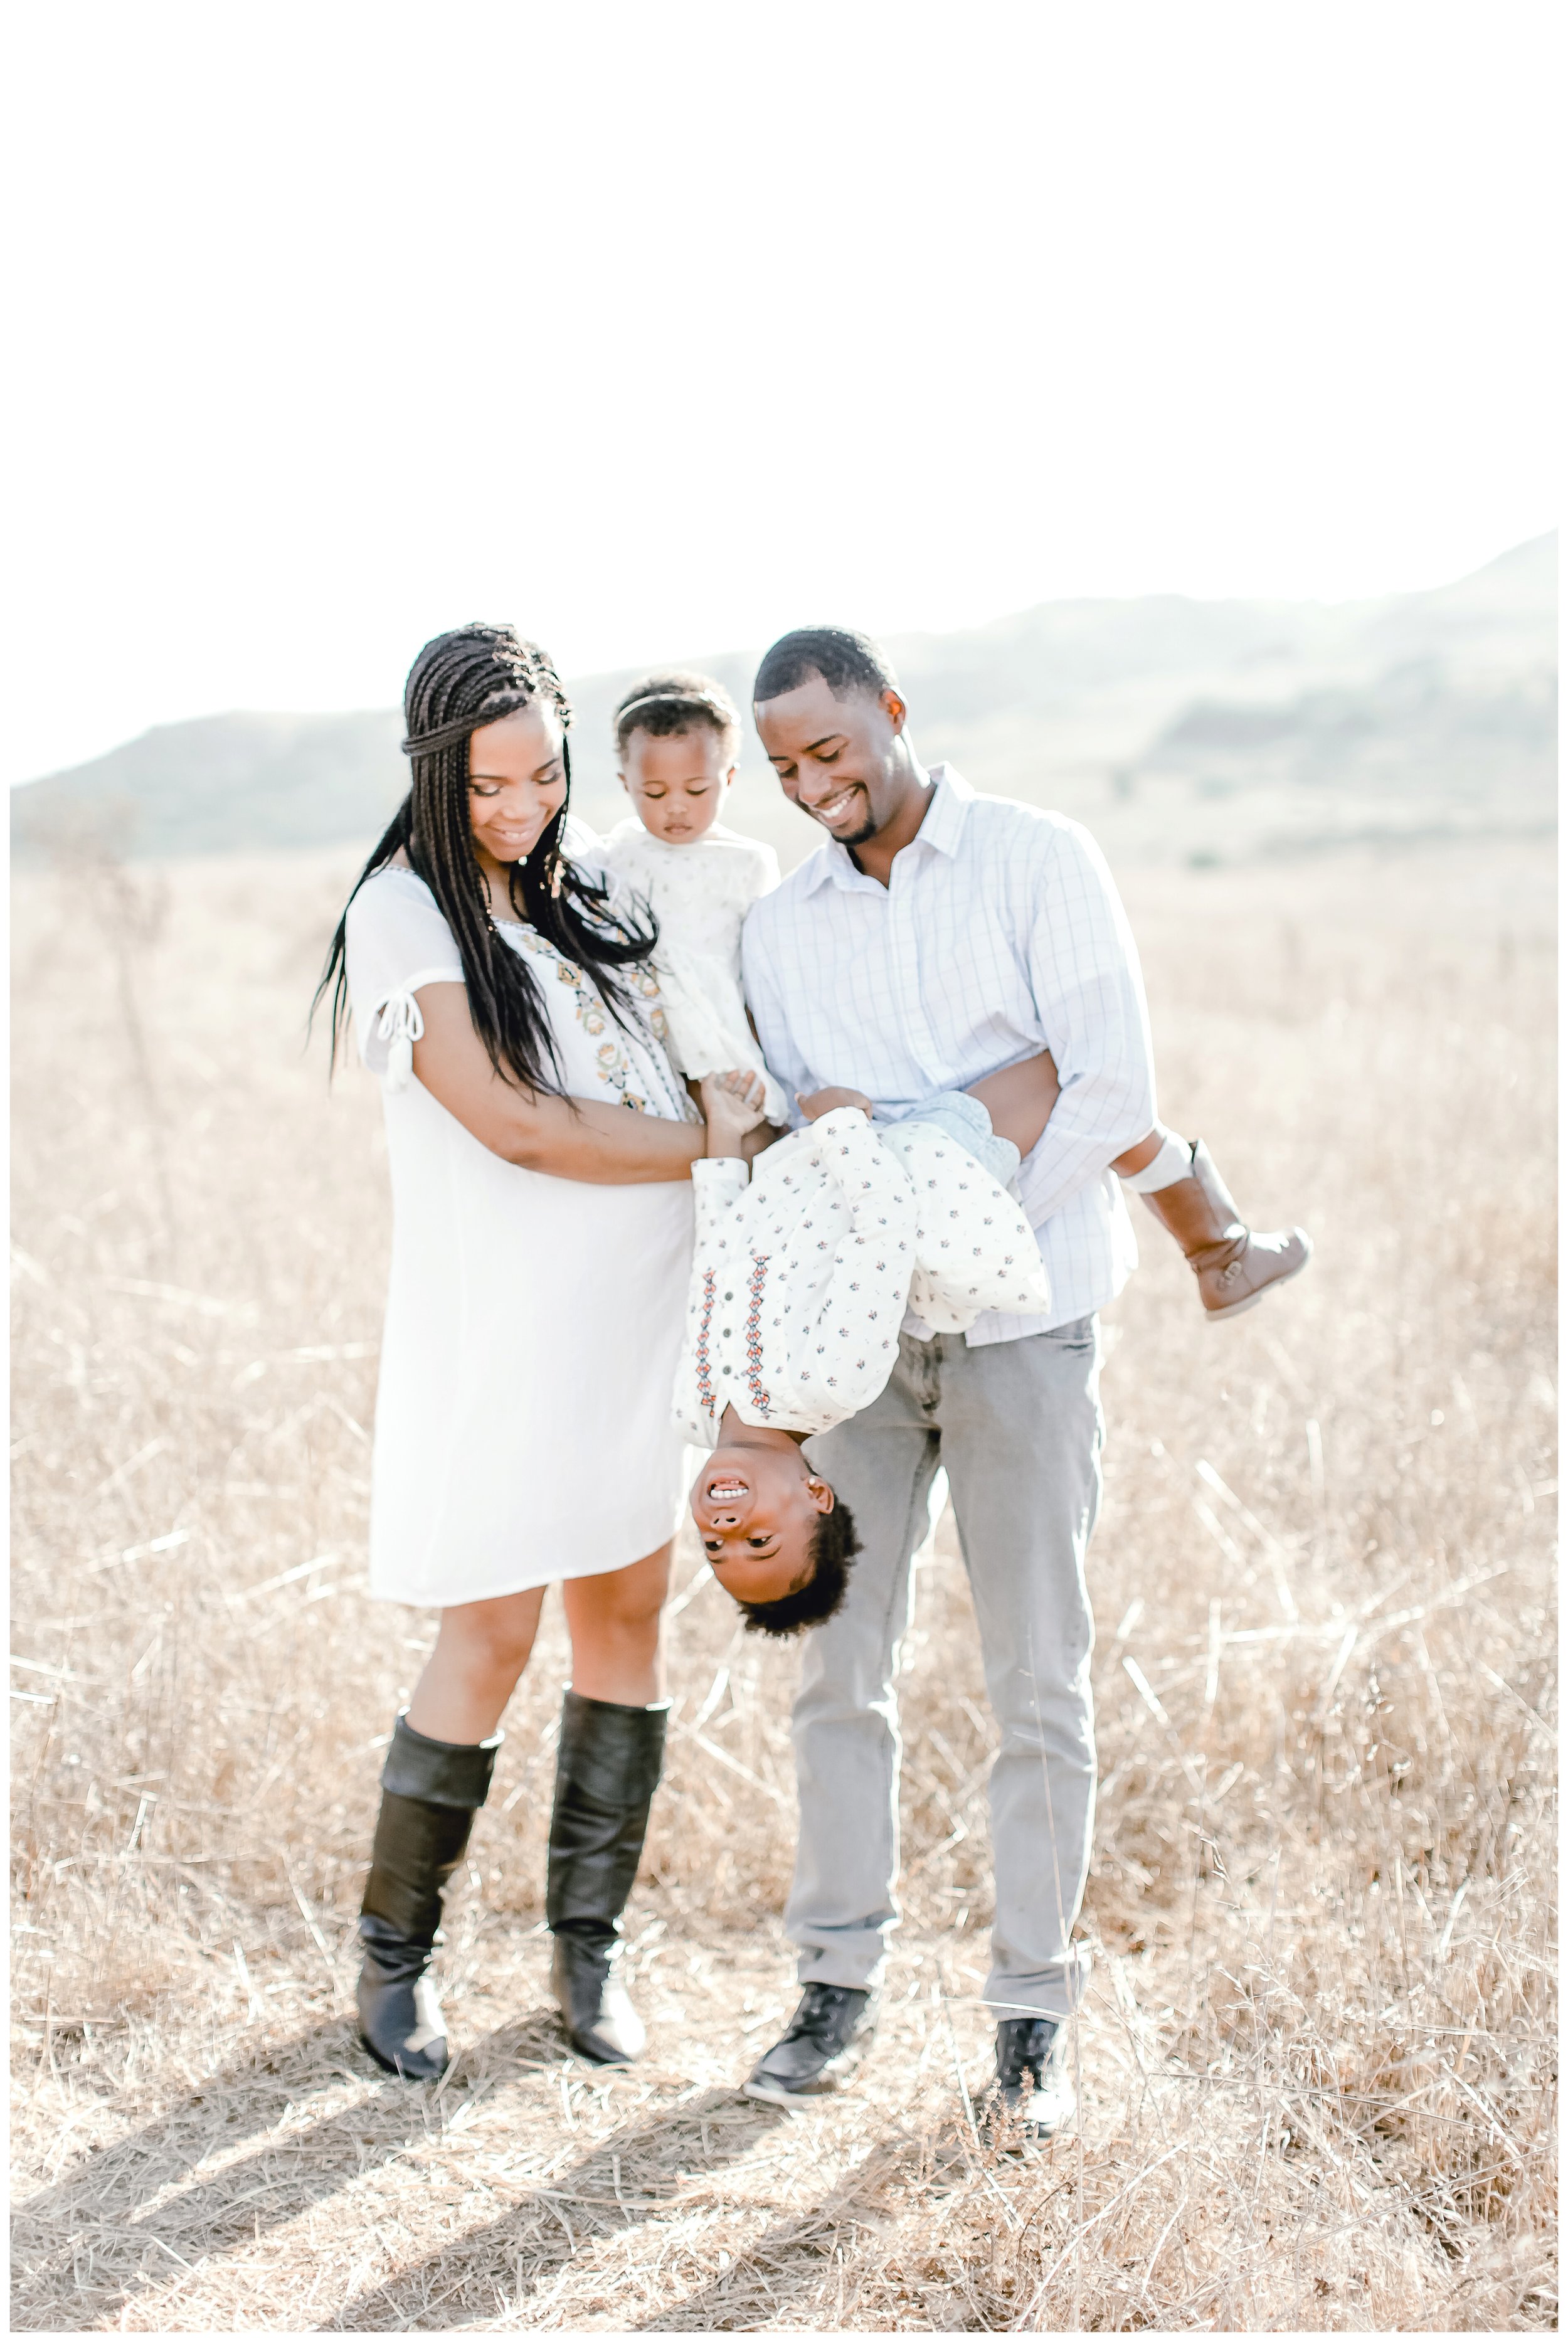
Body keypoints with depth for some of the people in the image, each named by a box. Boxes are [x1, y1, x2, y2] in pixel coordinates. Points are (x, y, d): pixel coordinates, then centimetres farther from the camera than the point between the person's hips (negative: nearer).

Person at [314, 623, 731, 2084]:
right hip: (504, 1319, -6)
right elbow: (516, 1128, -17)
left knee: (626, 1609, 8)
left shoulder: (594, 882, 9)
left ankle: (586, 1943, 20)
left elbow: (687, 1061, 21)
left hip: (642, 1301, 6)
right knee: (492, 1633, -3)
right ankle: (395, 1950, 16)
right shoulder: (402, 913, -10)